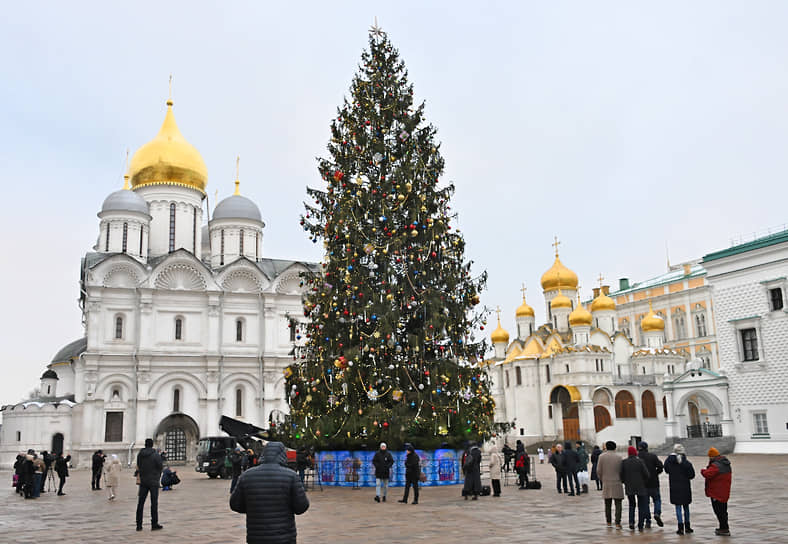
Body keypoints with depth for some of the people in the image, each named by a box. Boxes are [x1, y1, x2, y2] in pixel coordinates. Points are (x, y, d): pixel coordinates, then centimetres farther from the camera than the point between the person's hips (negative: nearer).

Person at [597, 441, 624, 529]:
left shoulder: (602, 456, -2)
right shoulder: (619, 458, -4)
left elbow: (598, 471, -2)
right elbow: (622, 471, -1)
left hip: (606, 483, 2)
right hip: (617, 483, -1)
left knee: (607, 504, 12)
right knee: (618, 504, 3)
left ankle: (608, 522, 18)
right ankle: (617, 523, -4)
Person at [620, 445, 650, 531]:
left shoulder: (624, 462, -4)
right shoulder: (640, 461, -11)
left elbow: (621, 475, -2)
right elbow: (646, 474, -9)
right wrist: (644, 482, 9)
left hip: (629, 488, 2)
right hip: (640, 487, -2)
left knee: (631, 505, 17)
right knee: (641, 506, 10)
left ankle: (631, 522, -2)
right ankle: (640, 526, 9)